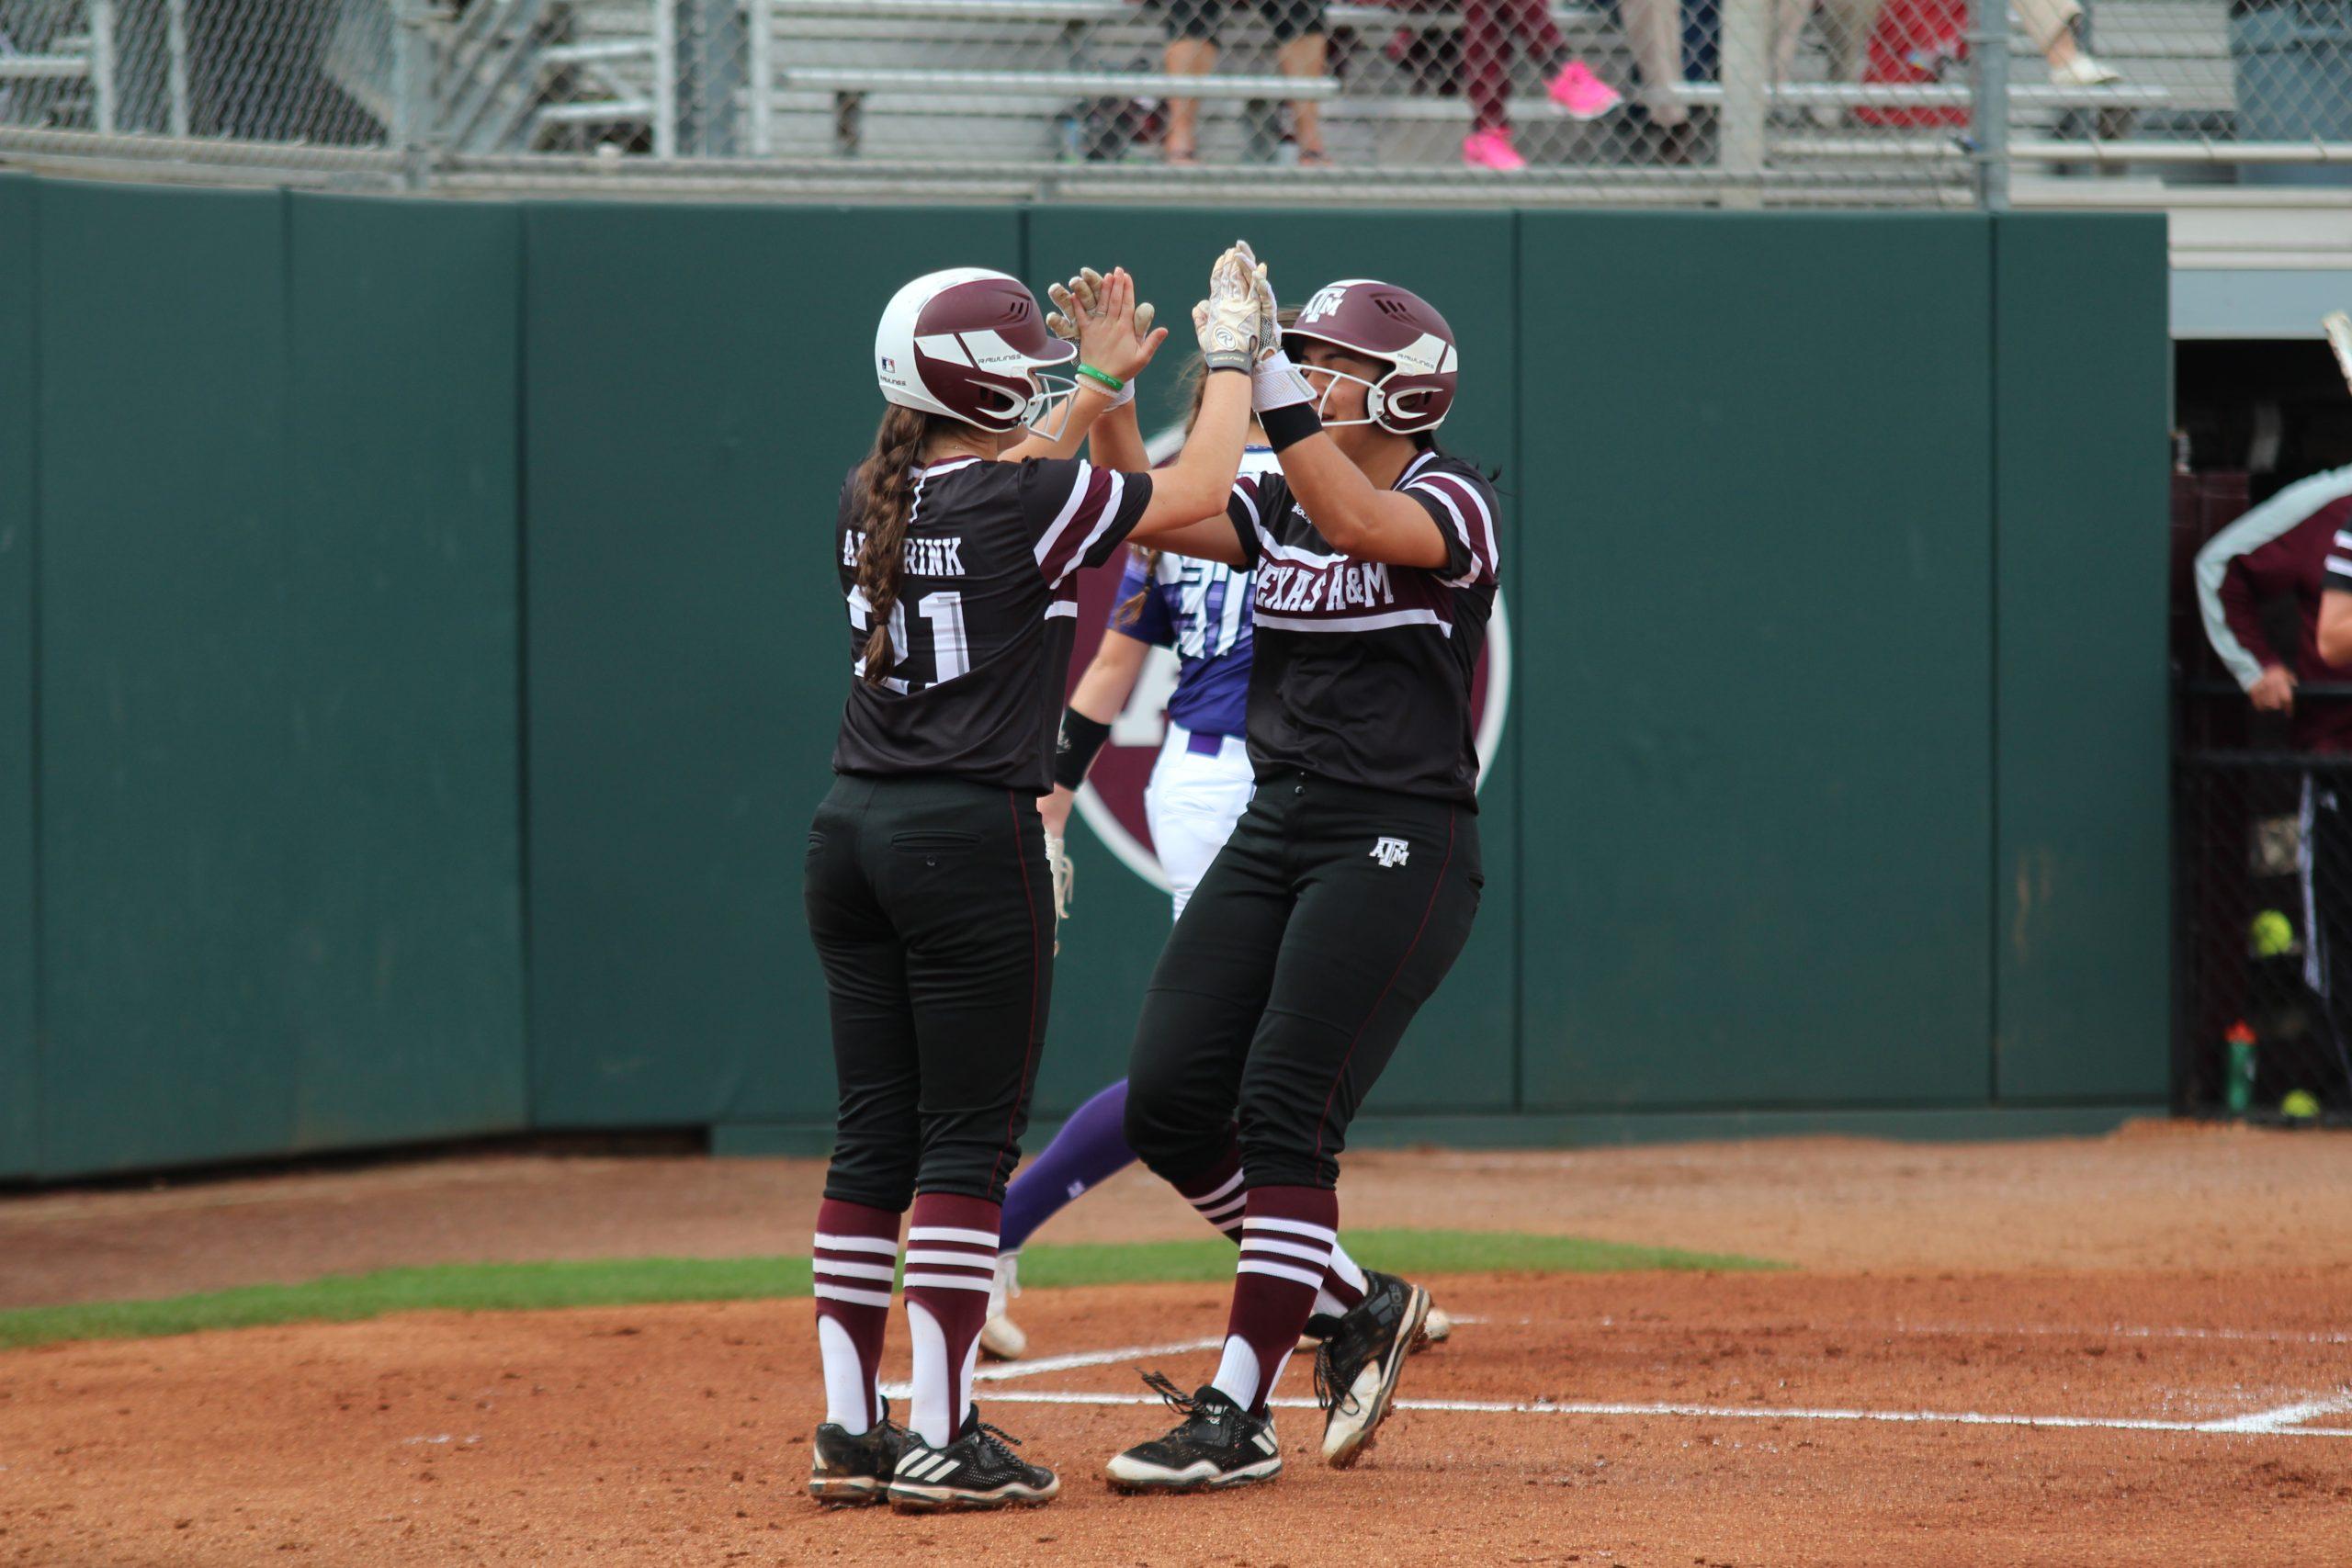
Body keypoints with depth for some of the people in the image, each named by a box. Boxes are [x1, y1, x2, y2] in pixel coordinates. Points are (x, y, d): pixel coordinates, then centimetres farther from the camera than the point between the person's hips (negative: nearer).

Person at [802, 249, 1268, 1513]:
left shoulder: (868, 505, 8)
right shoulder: (1027, 501, -11)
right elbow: (1196, 492, 0)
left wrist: (1098, 388, 36)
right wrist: (1230, 354, 14)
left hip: (852, 839, 7)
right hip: (971, 842, -7)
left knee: (874, 1136, 10)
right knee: (969, 1139, -3)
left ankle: (849, 1429, 11)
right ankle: (943, 1440, -4)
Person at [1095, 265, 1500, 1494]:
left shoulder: (1452, 502, -8)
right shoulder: (1280, 506, 13)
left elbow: (1359, 522, -29)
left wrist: (1267, 378, -31)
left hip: (1398, 847, -8)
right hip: (1274, 830, 8)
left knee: (1283, 1111, -13)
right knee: (1168, 1101, 0)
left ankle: (1237, 1416, -9)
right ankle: (1356, 1302, 19)